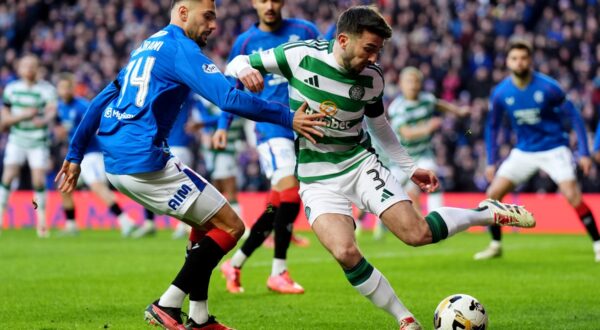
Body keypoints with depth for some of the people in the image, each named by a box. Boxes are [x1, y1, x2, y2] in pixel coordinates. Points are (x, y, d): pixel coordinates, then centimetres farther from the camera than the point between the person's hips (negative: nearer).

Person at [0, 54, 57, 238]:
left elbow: (52, 110, -26)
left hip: (38, 141, -2)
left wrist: (44, 120, -49)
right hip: (17, 140, 2)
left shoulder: (47, 89, -9)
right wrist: (23, 115, -19)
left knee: (39, 180, -8)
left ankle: (41, 219, 8)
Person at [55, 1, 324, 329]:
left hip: (116, 165, 10)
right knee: (230, 226, -3)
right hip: (145, 162, -10)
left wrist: (75, 155, 26)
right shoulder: (180, 48, -7)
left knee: (208, 223, 20)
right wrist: (288, 118, -15)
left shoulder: (145, 48, 22)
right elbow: (229, 98, -18)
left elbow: (101, 102, 23)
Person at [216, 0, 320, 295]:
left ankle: (235, 263, 19)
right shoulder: (245, 42, 4)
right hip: (271, 125, -3)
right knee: (290, 192, -21)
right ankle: (279, 273, -13)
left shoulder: (304, 31, 6)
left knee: (278, 204, 4)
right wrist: (223, 125, 5)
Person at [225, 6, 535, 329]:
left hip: (360, 162, 2)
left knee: (417, 233, -15)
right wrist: (244, 71, -28)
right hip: (318, 178, -2)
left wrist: (410, 167, 16)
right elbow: (240, 63, -3)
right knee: (345, 251, -26)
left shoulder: (372, 78, -4)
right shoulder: (299, 55, -14)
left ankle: (488, 213, 12)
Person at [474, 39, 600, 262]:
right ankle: (495, 246, 13)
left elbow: (574, 116, -9)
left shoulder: (548, 87, -18)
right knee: (493, 194, -6)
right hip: (523, 151, 4)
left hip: (554, 149, -4)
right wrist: (491, 162, 6)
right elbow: (492, 127, 8)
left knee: (572, 195, -20)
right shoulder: (500, 93, -8)